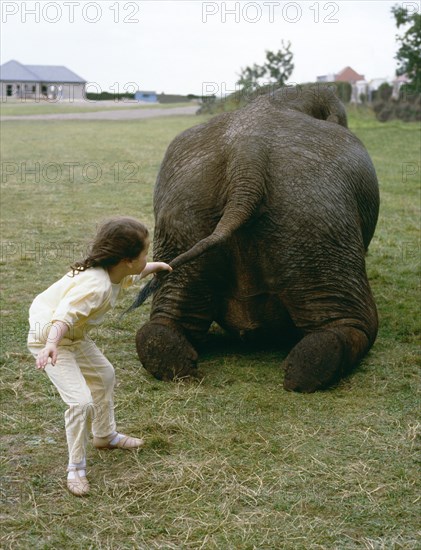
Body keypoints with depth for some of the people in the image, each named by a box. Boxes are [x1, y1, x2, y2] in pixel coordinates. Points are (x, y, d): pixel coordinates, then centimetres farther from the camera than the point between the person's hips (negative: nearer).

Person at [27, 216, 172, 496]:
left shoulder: (112, 272, -5)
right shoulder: (96, 286, -35)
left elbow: (130, 276, 21)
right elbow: (64, 316, -47)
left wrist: (155, 266, 36)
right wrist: (52, 345, -63)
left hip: (75, 336, 11)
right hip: (49, 339, -11)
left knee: (104, 374, 25)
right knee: (82, 401, -18)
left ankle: (105, 434, 46)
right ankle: (76, 468, -1)